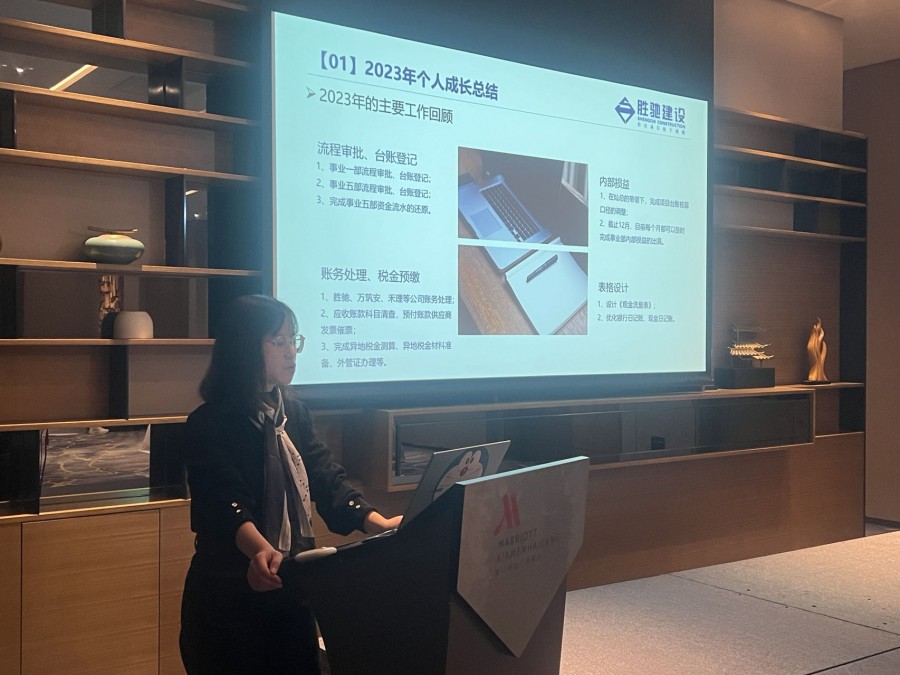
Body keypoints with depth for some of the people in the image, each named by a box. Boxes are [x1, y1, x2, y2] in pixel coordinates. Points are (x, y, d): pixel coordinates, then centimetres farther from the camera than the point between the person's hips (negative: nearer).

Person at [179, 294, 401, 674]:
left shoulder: (295, 414, 6)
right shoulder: (210, 424, -15)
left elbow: (326, 478, -3)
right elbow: (227, 503, -28)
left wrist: (378, 523, -19)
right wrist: (261, 551, -48)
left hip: (290, 588, 6)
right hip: (229, 595, -6)